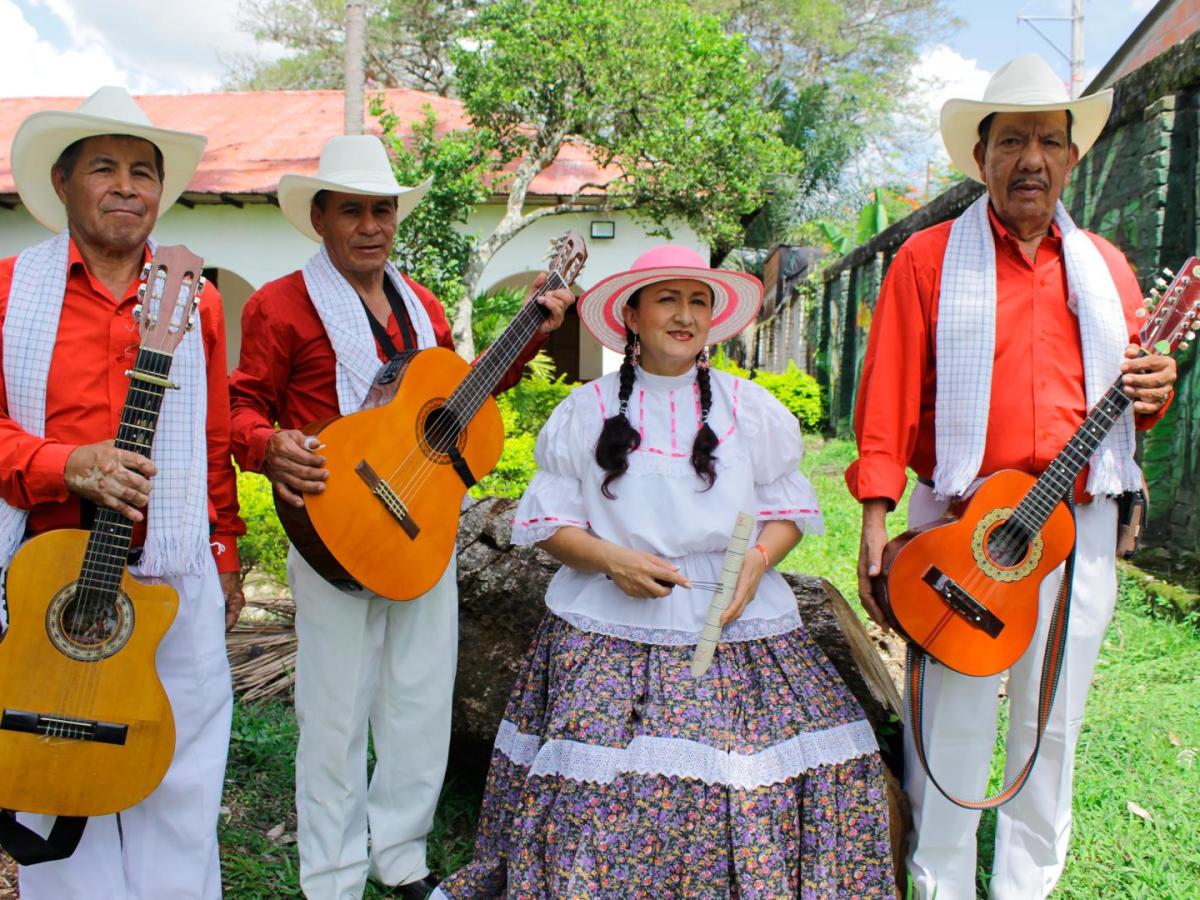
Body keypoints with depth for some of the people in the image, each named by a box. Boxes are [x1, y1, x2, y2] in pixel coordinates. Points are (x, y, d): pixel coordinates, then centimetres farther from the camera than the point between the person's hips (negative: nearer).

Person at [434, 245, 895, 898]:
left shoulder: (752, 409, 11)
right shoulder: (586, 410, 6)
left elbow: (789, 506, 11)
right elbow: (546, 519, 5)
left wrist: (758, 559, -9)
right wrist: (611, 558, -12)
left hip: (735, 621, 2)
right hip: (608, 630, -1)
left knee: (734, 791, -9)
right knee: (599, 791, -13)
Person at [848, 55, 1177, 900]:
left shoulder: (1105, 267, 14)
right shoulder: (928, 259, 1)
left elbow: (1133, 386, 21)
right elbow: (889, 396, -5)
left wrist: (1154, 389, -4)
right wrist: (876, 517, -12)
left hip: (1081, 529, 4)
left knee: (1052, 726, 11)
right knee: (954, 724, 1)